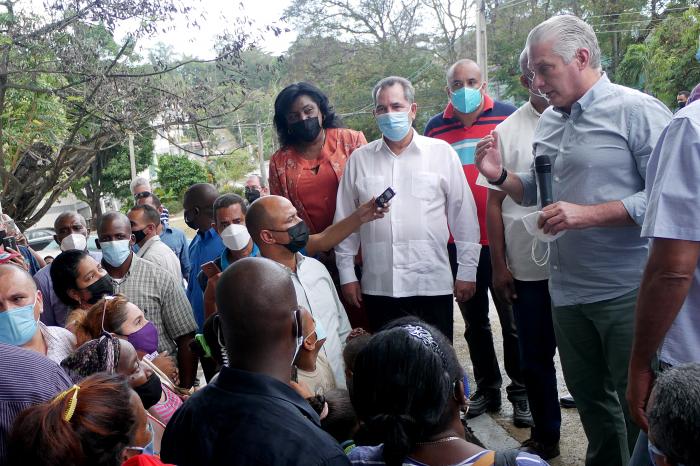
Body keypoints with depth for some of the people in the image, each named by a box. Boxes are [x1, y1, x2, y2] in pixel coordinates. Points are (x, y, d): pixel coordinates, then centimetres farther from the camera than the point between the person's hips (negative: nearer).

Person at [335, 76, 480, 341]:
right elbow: (345, 219, 11)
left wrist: (467, 271, 2)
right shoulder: (359, 159, 7)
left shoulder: (441, 152, 2)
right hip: (378, 286, 2)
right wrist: (347, 275, 9)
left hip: (432, 284, -1)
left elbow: (463, 213, 3)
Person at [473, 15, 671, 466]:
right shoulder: (549, 121, 11)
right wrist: (501, 176, 2)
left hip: (627, 291, -7)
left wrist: (588, 215, -24)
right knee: (588, 394, 19)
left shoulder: (637, 111, -11)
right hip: (567, 289, 7)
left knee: (637, 404, 5)